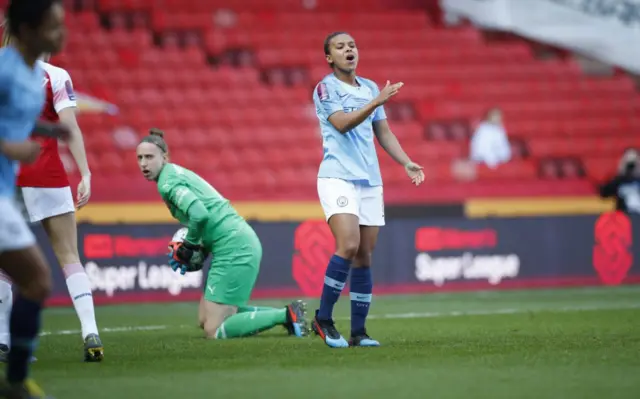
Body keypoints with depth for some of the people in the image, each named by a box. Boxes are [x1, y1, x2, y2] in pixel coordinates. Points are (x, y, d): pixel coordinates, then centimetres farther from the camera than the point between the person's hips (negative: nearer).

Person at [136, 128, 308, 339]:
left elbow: (199, 214, -25)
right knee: (205, 320, 16)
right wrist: (199, 253, 13)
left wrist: (189, 245, -7)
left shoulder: (167, 182, -10)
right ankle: (287, 314, 10)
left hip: (233, 248, -10)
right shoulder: (177, 173, 20)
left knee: (214, 331, -9)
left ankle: (286, 316, -10)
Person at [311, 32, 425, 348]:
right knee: (348, 245, -22)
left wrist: (406, 163, 7)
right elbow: (342, 123, -17)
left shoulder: (370, 88, 17)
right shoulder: (325, 88, -3)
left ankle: (358, 331, 8)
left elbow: (383, 132, 20)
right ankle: (323, 319, -11)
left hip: (370, 181, 6)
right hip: (338, 177, -6)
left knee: (364, 256, 3)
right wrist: (377, 101, -27)